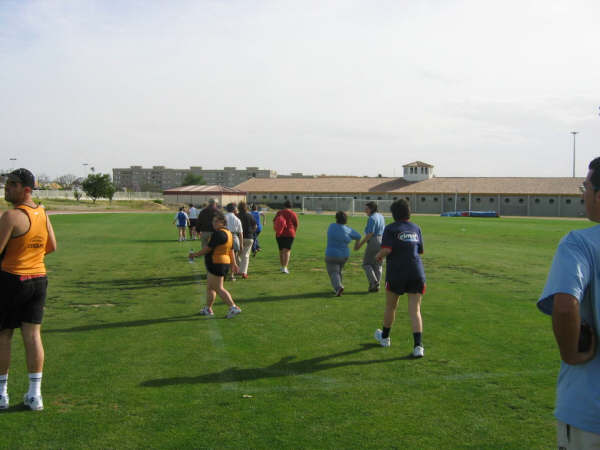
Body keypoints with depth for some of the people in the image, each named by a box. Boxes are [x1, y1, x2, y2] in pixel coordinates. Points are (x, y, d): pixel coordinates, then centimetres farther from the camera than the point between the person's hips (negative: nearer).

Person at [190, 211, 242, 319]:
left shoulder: (218, 234, -18)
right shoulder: (228, 233, 13)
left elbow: (208, 248, -17)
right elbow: (231, 250, 19)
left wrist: (195, 254, -5)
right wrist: (233, 263, 25)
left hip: (217, 264, -10)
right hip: (225, 263, 10)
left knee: (219, 288, -7)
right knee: (210, 287, 18)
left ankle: (233, 307, -9)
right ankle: (208, 309, 25)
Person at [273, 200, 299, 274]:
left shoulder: (279, 213, 6)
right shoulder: (293, 214, -1)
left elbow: (274, 222, 3)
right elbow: (296, 225, 4)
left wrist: (277, 231, 11)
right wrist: (293, 232, 19)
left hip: (279, 234, 3)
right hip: (289, 234, -3)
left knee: (281, 251, 17)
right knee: (287, 251, -7)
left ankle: (282, 267, 29)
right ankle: (284, 268, -20)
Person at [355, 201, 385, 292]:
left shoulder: (371, 218, -13)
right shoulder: (381, 217, 14)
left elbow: (370, 234, -18)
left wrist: (361, 243, -14)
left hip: (373, 242, -8)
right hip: (382, 242, 8)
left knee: (366, 264, 3)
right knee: (377, 265, 13)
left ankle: (373, 282, -10)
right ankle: (376, 286, 14)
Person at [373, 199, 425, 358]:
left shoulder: (391, 228, -6)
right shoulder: (416, 228, 9)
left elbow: (386, 249, -17)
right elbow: (420, 251, 15)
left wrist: (378, 256, 2)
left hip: (396, 274, -3)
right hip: (416, 273, 3)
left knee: (390, 307, 17)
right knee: (415, 310, 0)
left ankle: (385, 337, 36)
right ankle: (418, 346, -13)